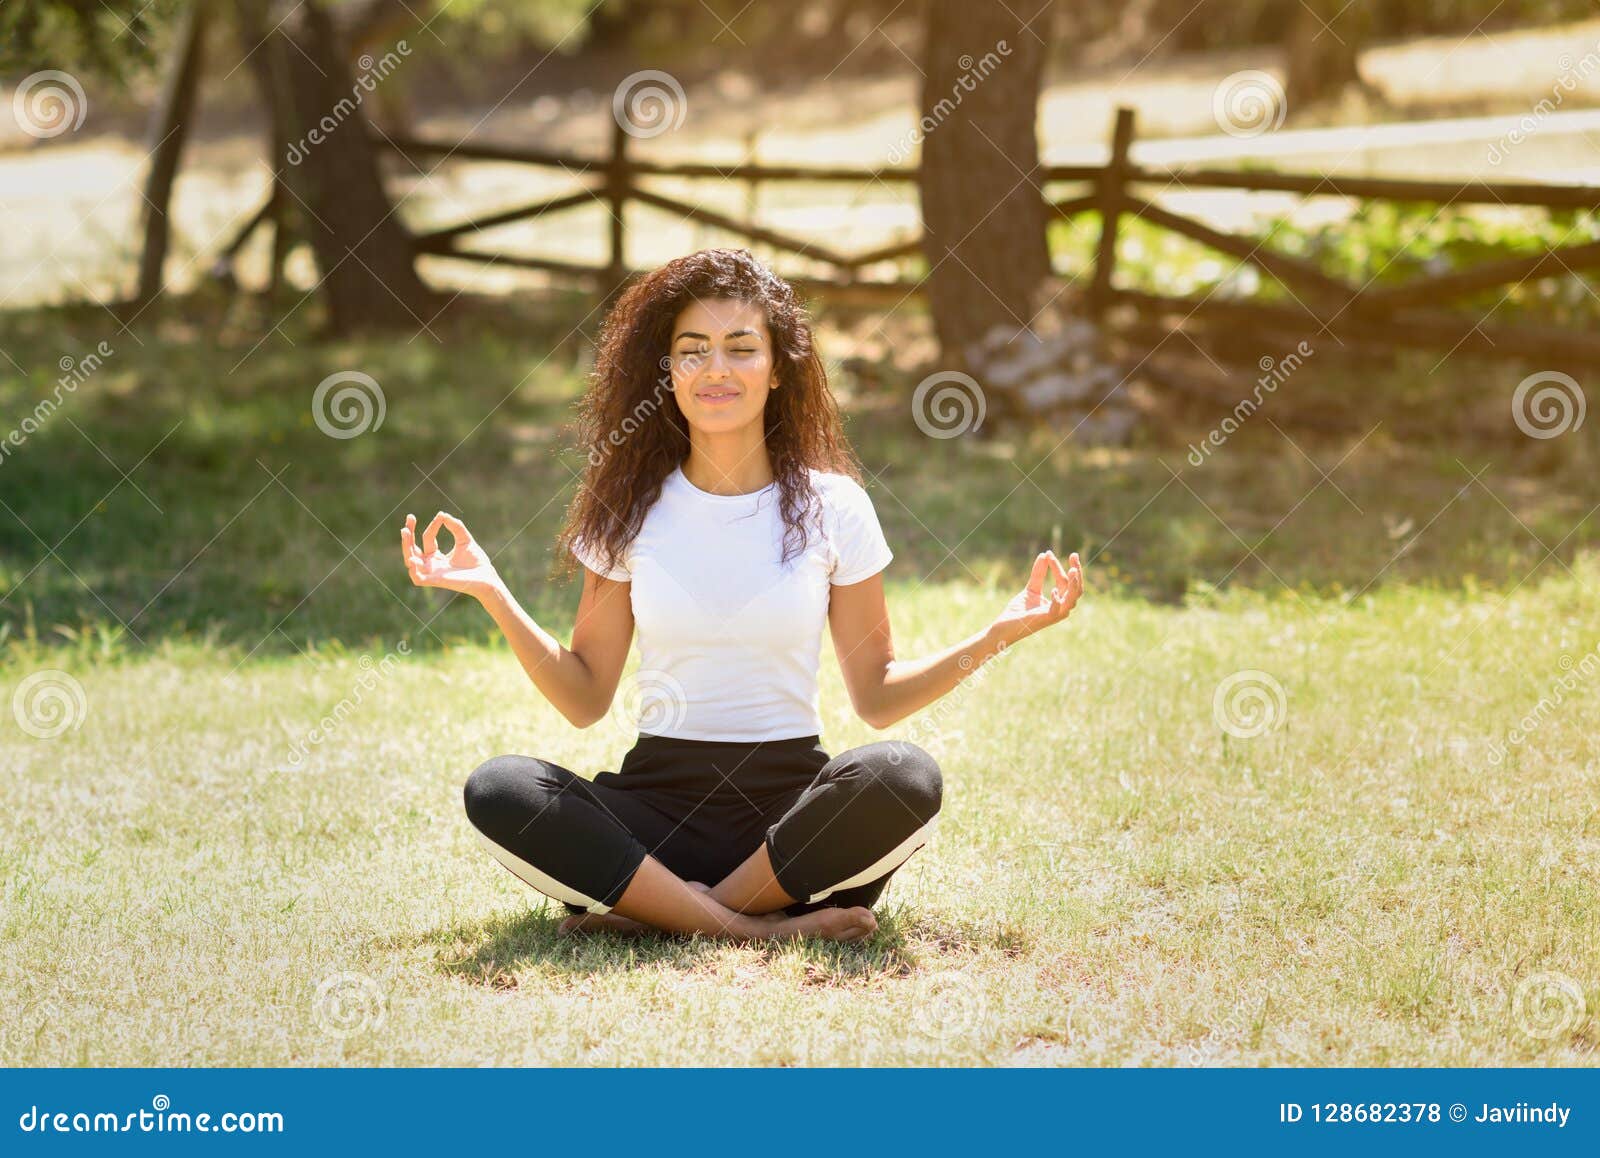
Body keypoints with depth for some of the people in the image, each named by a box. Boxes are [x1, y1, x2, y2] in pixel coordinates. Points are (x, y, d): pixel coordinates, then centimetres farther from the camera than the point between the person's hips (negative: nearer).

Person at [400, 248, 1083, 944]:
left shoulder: (832, 505, 4)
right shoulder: (631, 509, 6)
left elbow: (876, 696, 6)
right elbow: (586, 698, 7)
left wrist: (998, 636, -6)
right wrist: (494, 595, -4)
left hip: (792, 798, 0)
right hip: (658, 795, 1)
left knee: (905, 780, -33)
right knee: (497, 793, -28)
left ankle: (656, 907, -20)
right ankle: (765, 927, -27)